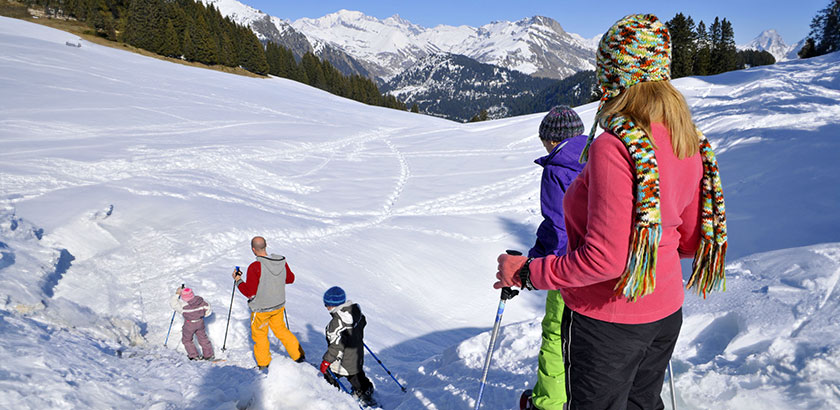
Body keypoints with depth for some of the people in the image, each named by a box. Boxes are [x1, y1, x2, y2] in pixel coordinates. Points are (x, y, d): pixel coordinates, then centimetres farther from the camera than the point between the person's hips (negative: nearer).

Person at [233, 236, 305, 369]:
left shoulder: (255, 267, -27)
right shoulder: (282, 262, -9)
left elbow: (249, 292, -22)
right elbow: (290, 278, 7)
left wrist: (238, 280, -9)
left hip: (261, 309, -5)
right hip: (279, 305, 5)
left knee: (259, 335, 17)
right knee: (281, 330, 24)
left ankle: (263, 364, 31)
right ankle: (298, 355, 26)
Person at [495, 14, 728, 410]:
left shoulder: (614, 147, -27)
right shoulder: (690, 144, -2)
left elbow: (604, 258, -28)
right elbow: (693, 240, 6)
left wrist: (527, 272, -17)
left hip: (608, 321, -8)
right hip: (666, 312, 8)